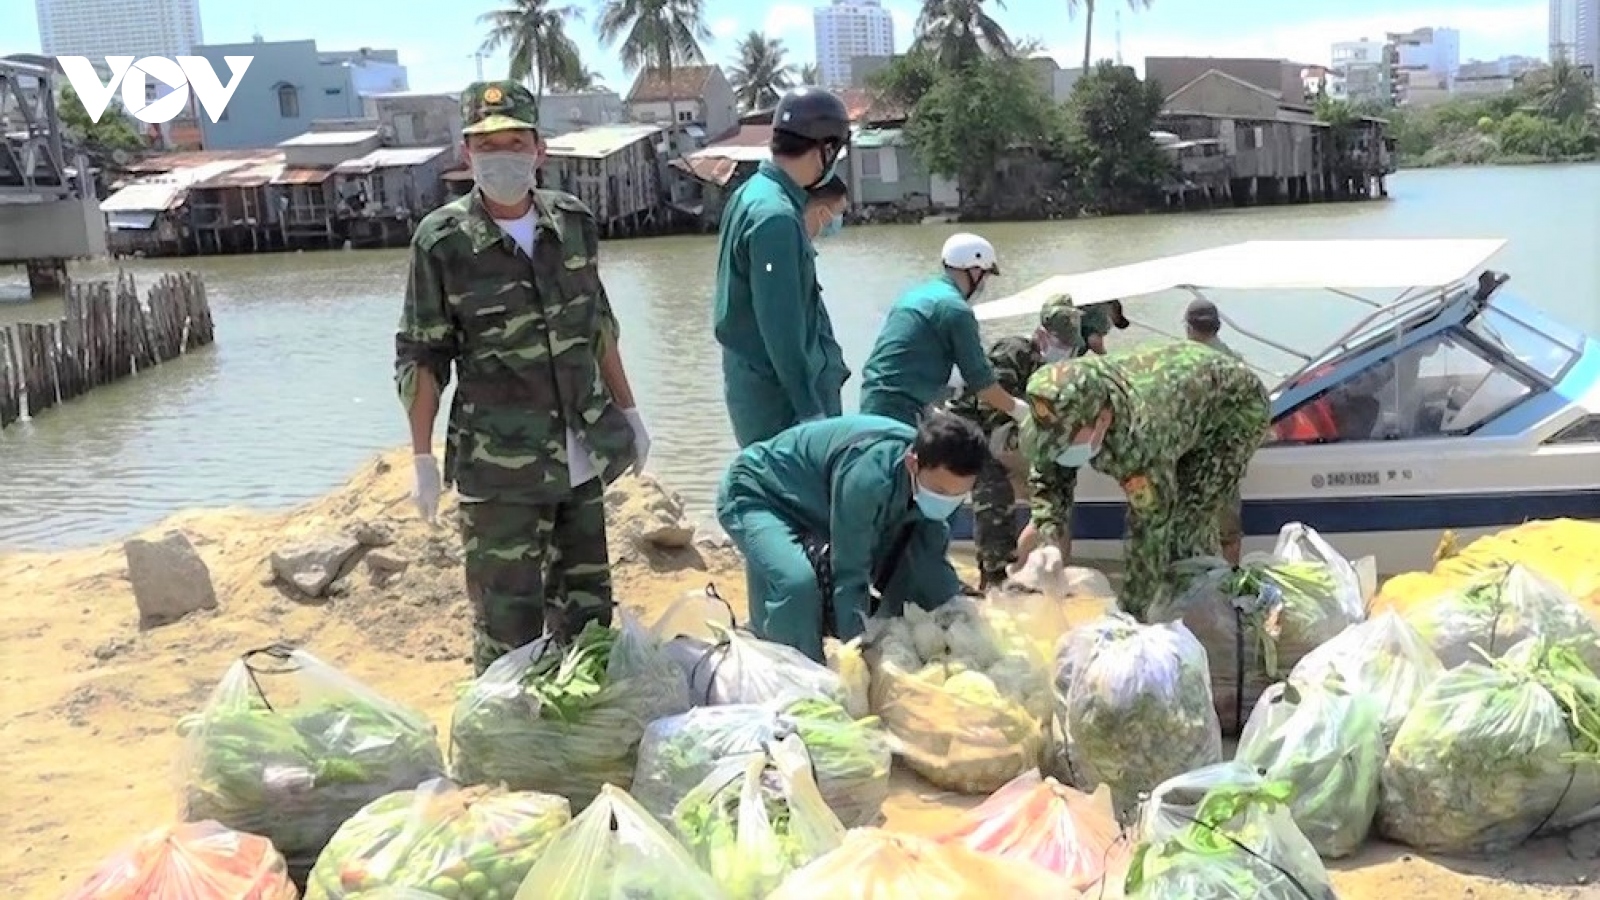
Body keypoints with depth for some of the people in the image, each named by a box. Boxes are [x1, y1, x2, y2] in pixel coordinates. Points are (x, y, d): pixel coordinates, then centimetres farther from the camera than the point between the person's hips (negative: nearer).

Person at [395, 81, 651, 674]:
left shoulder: (573, 221, 3)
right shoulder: (442, 241, -9)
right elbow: (419, 358, -5)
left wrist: (628, 412, 15)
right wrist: (423, 460, -8)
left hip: (584, 453, 5)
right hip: (500, 465, -4)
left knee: (587, 604, 16)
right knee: (509, 619, 1)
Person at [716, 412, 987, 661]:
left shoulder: (934, 478, -16)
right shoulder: (868, 475, -41)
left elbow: (932, 563, -4)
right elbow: (850, 574, -36)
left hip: (819, 509, 8)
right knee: (798, 582, -34)